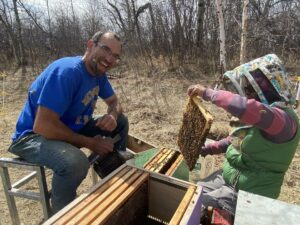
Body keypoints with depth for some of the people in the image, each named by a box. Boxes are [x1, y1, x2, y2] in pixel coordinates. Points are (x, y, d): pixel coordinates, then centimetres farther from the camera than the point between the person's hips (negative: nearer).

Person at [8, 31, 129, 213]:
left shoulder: (98, 73, -2)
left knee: (121, 122, 3)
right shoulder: (66, 71, -28)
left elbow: (115, 102, 10)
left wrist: (113, 115, -16)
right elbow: (42, 125, -33)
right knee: (75, 162, -39)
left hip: (72, 129, 9)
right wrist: (89, 142, -24)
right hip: (33, 135, -8)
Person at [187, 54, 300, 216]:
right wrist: (209, 149, 5)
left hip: (249, 193, -8)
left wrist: (208, 93, -35)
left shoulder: (284, 118, -25)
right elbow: (237, 140, 16)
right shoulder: (259, 113, 5)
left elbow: (244, 107, -46)